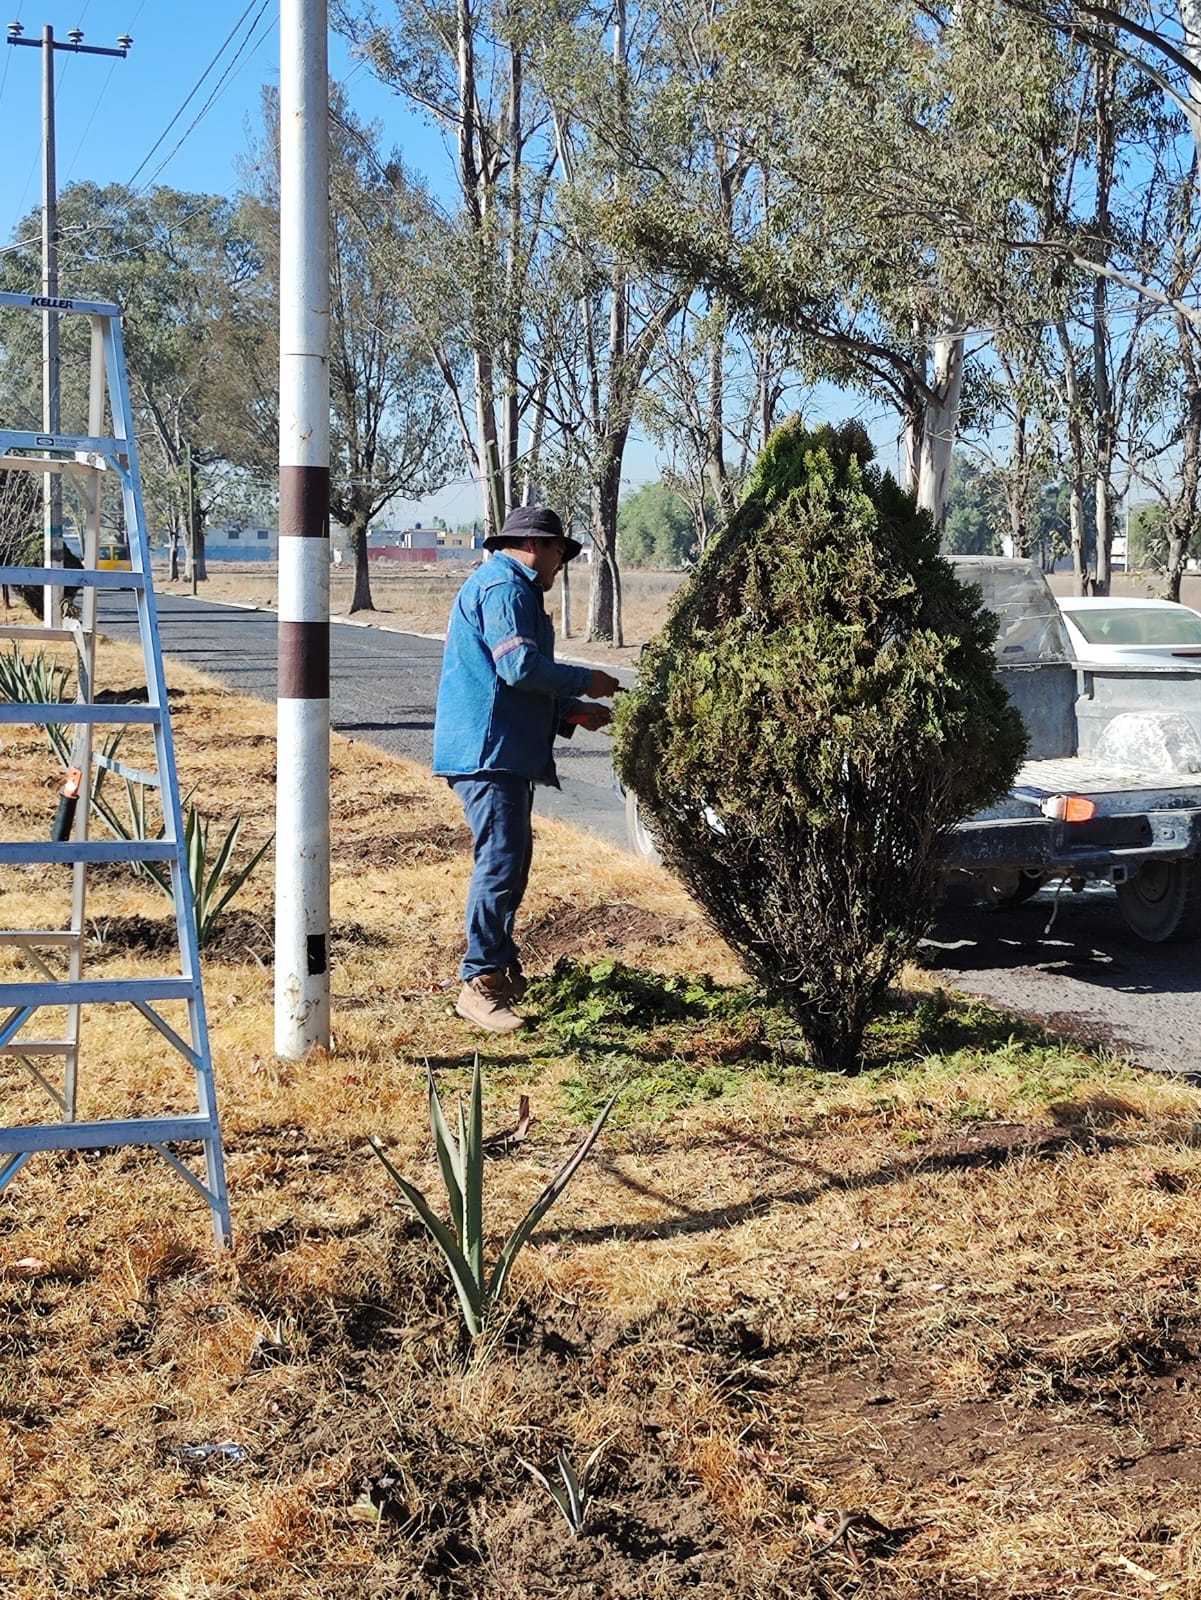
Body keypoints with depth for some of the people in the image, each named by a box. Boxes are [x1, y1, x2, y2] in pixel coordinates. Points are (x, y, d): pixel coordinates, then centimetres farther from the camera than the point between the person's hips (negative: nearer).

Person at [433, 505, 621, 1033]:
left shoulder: (514, 589, 25)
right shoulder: (502, 588, -11)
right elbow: (520, 667, -22)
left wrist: (573, 712, 17)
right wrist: (585, 682, -10)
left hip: (509, 752, 11)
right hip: (487, 751, -11)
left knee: (512, 860, 16)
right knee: (500, 863, -14)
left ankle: (504, 970, 25)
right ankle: (479, 984, -13)